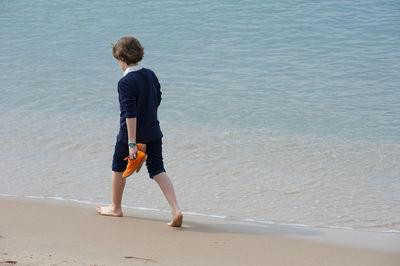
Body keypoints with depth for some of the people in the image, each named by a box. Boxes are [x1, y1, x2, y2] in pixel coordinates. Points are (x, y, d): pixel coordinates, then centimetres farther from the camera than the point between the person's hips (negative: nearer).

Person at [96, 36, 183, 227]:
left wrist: (132, 143, -23)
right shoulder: (151, 75, 2)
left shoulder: (125, 83, -19)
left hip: (130, 133, -6)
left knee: (119, 168, 18)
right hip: (153, 132, 6)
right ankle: (176, 210, -13)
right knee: (158, 170, 3)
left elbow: (130, 113, -23)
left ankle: (115, 208, 35)